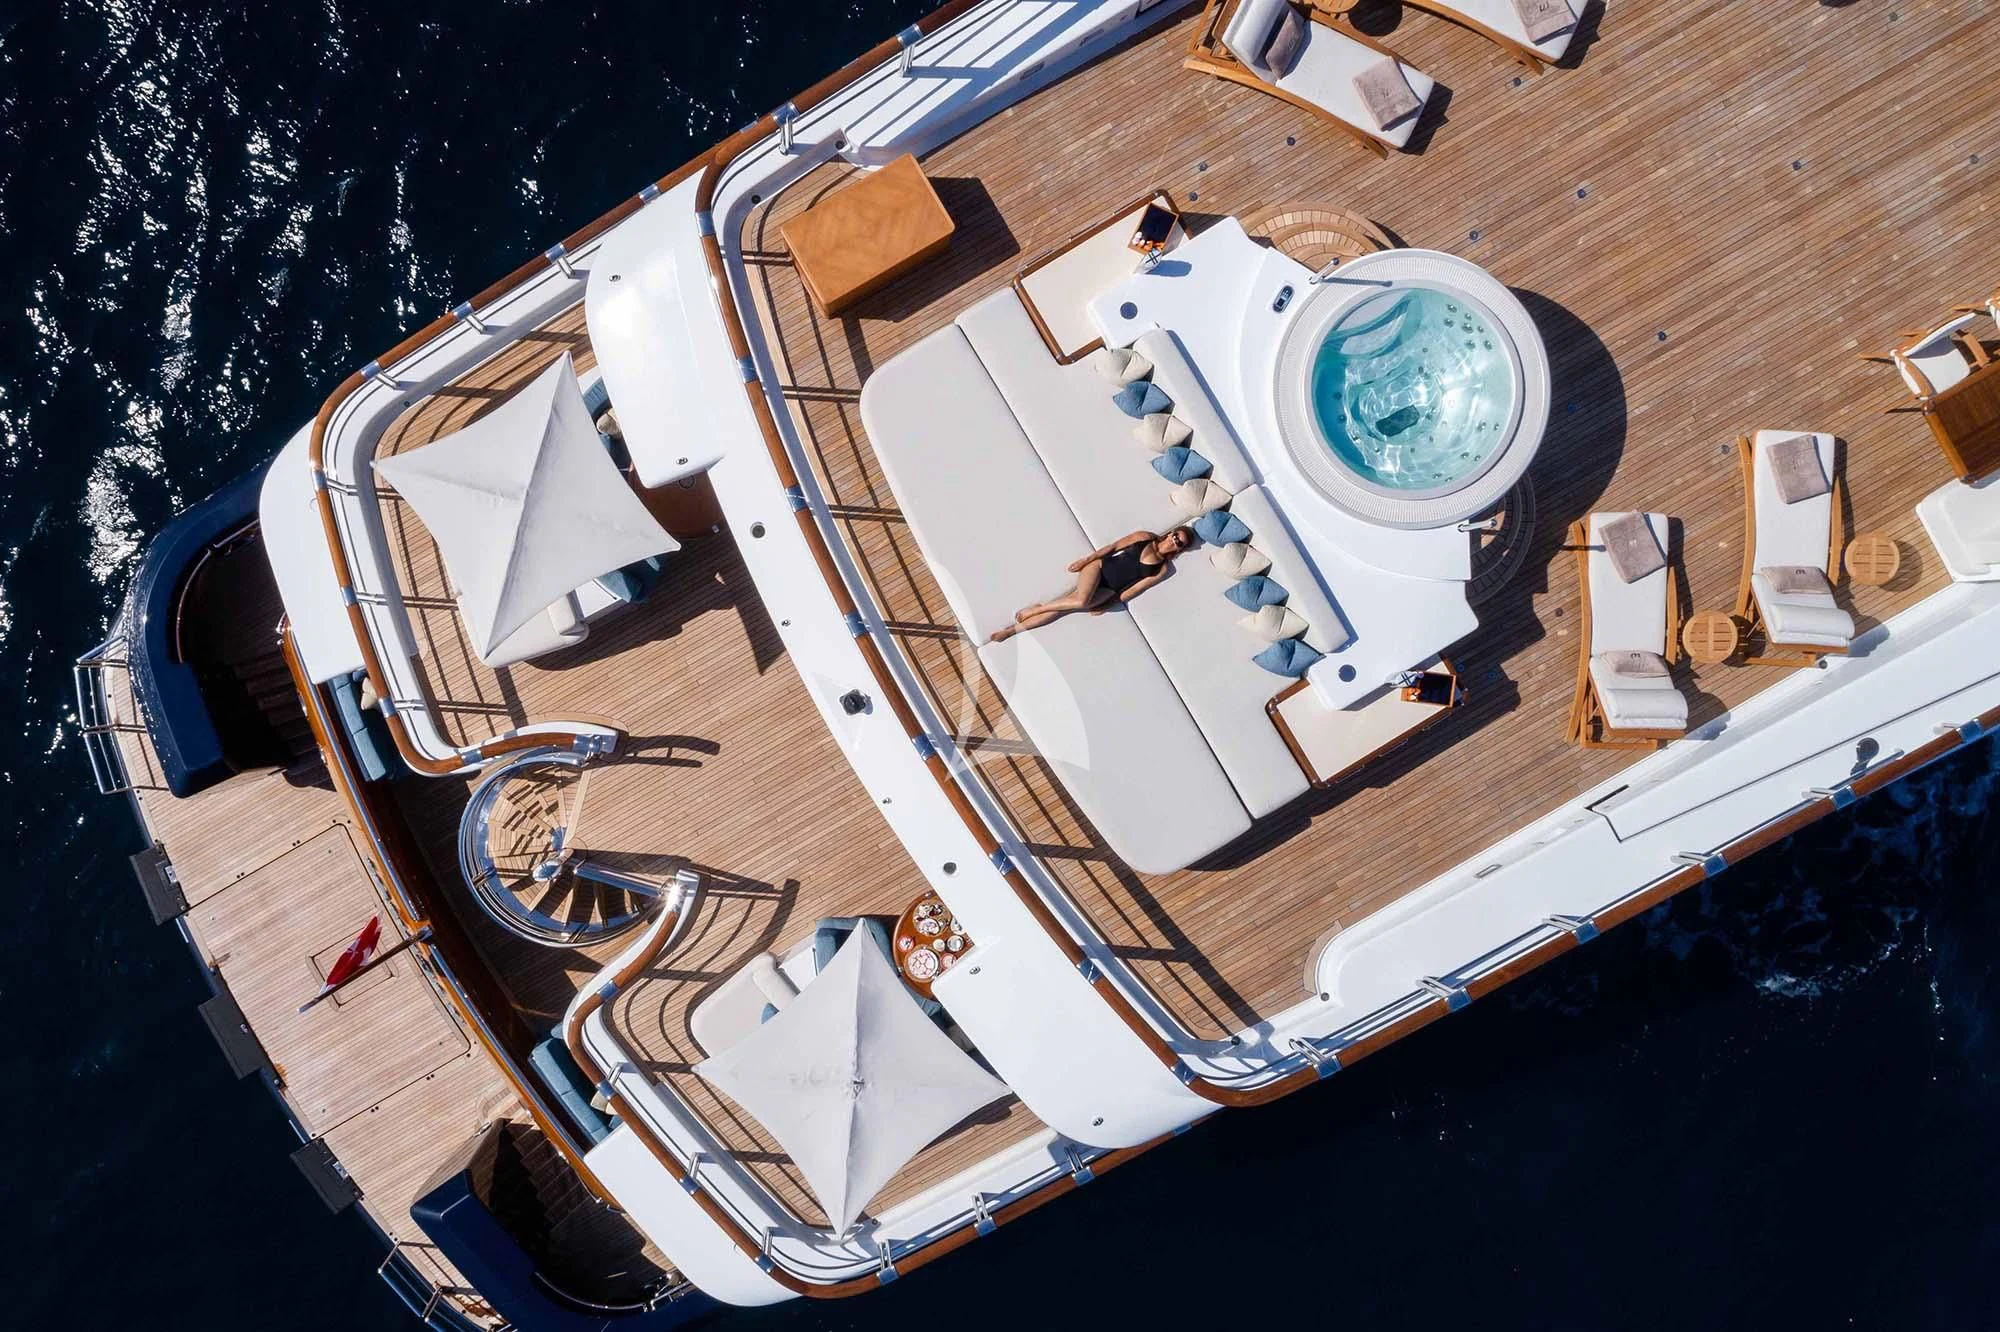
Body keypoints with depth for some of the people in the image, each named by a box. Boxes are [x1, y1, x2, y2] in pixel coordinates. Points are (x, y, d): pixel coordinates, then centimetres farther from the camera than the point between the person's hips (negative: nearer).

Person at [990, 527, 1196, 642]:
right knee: (1081, 600, -33)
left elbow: (1134, 590, 0)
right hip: (1100, 566, -1)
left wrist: (1106, 605, -5)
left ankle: (1012, 630, -15)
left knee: (1071, 607, -21)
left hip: (1109, 590, 1)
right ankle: (1036, 608, -8)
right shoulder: (1146, 538, 6)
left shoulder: (1163, 569, 4)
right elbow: (1114, 546, 7)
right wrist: (1086, 559, -3)